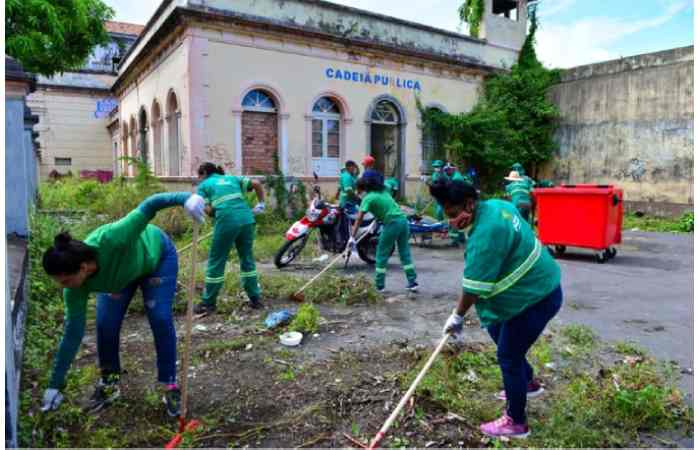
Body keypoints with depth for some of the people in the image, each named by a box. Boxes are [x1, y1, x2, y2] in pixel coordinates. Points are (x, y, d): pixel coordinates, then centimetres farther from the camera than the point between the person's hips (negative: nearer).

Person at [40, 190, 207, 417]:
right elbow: (73, 332, -19)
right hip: (118, 270, 4)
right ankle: (109, 382, 16)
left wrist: (186, 198, -63)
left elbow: (147, 207, -46)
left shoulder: (110, 240, -45)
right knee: (106, 324, -9)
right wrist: (55, 385, -14)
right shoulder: (76, 288, -27)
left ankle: (170, 386, 0)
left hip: (157, 255, -4)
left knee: (160, 319, -13)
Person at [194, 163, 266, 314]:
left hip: (226, 222, -4)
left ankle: (208, 303, 16)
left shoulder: (204, 185, 15)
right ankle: (255, 299, 21)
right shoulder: (233, 178, 25)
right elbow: (256, 183, 15)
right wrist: (261, 203, 20)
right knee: (247, 258, 17)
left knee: (216, 262, 8)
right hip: (247, 219, 4)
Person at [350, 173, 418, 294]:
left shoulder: (368, 198, -6)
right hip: (403, 220, 7)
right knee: (405, 253, 13)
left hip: (392, 223, -7)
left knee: (382, 254, 5)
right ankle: (413, 283, 13)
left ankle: (379, 286, 7)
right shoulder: (383, 191, 15)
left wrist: (352, 237, -17)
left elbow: (359, 219, -13)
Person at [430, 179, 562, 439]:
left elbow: (474, 286, -25)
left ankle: (516, 422, 19)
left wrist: (458, 316, -12)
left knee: (508, 357, 1)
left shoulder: (485, 234, -30)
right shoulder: (495, 206, 0)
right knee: (498, 334, 25)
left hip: (535, 298, -10)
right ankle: (529, 383, 46)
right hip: (537, 287, 10)